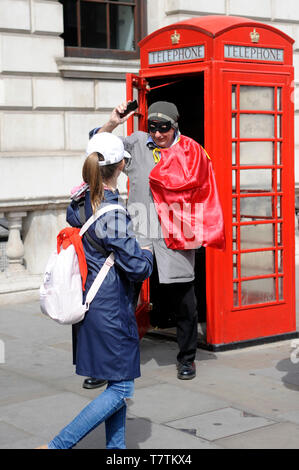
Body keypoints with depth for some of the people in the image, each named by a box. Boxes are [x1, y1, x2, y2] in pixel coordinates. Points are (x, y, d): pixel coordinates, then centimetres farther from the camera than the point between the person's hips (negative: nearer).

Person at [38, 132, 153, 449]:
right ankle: (57, 445, -2)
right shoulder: (112, 214, -21)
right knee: (121, 389, 0)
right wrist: (147, 252, 3)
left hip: (88, 302, 9)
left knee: (117, 384, 18)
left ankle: (116, 446, 25)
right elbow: (138, 268, -17)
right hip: (111, 308, -9)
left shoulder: (79, 204, 2)